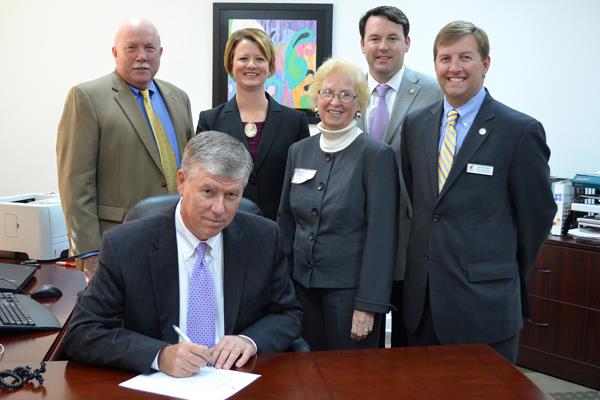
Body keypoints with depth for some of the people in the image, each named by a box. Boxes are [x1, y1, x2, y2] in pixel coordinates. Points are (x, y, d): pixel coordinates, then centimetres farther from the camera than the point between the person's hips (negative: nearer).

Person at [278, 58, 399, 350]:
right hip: (301, 284, 5)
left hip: (349, 288, -4)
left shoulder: (376, 155, -9)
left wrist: (368, 304, -16)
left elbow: (381, 236, -13)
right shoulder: (298, 151, 7)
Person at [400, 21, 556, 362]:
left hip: (485, 301, -4)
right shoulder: (416, 125, 7)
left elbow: (537, 214, -2)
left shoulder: (521, 131, -9)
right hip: (422, 298, 5)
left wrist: (508, 275, 7)